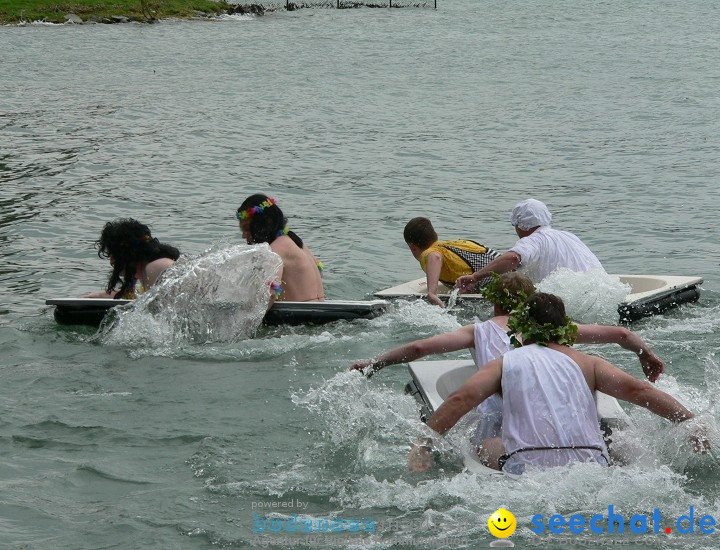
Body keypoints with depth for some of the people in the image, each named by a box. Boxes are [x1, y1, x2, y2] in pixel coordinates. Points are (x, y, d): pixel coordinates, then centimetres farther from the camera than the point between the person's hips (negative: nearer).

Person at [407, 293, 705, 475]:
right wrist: (692, 422, 8)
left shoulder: (505, 363, 15)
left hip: (526, 467, -1)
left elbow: (460, 399, 1)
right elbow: (637, 390, 7)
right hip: (592, 464, 1)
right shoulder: (587, 363, 17)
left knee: (490, 446, 28)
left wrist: (422, 445, 3)